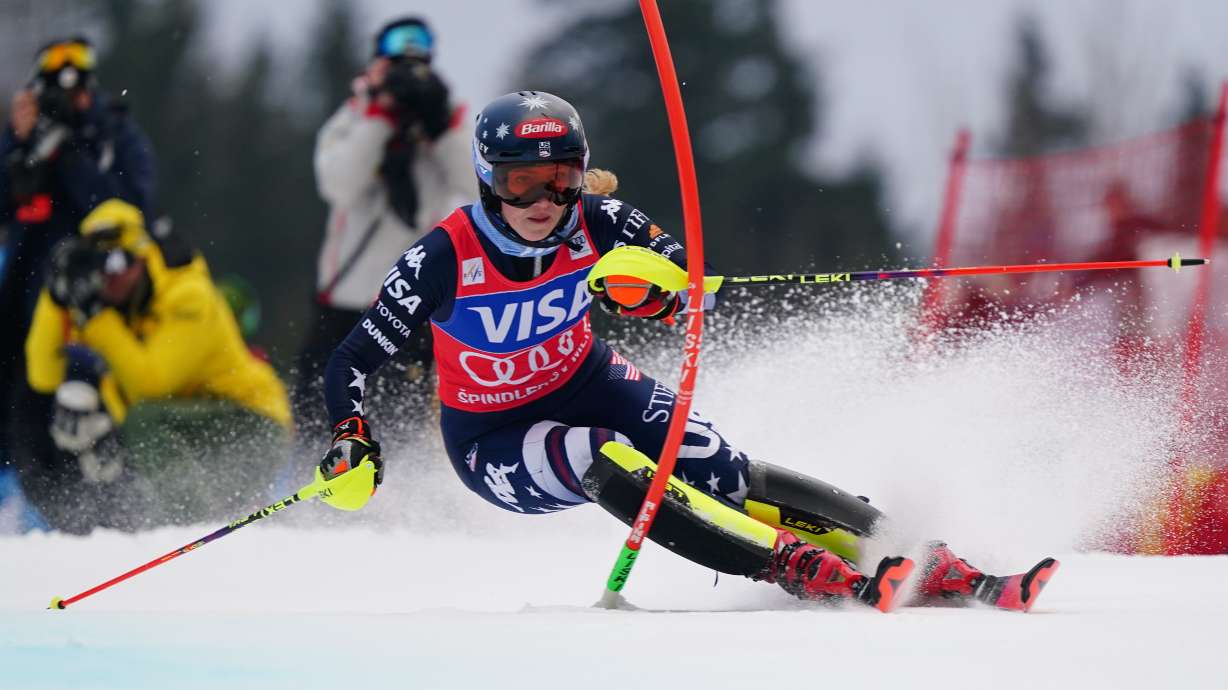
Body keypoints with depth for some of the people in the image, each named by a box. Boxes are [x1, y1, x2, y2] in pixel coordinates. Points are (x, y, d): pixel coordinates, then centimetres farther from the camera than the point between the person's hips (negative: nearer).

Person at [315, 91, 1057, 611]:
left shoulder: (596, 222, -18)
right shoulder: (445, 259, -26)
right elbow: (354, 362, -18)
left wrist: (649, 287, -37)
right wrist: (352, 441, -35)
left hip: (584, 384, 3)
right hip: (494, 439, -3)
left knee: (719, 470, -19)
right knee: (605, 463, -34)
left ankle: (940, 569, -23)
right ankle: (823, 579, -41)